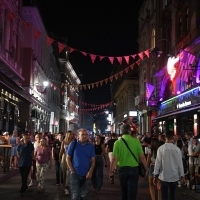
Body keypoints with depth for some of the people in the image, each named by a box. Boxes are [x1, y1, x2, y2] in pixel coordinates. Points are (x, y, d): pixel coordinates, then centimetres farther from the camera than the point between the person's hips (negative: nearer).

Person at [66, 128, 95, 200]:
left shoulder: (91, 146, 2)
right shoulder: (73, 144, -4)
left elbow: (93, 160, 3)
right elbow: (68, 158, -2)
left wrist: (90, 171, -11)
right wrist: (72, 171, -9)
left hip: (86, 175, 3)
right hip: (75, 174, -3)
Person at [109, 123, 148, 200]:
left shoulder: (117, 142, -8)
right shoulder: (136, 141, -8)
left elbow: (114, 159, -11)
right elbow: (142, 157, -8)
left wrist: (111, 172, -5)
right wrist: (146, 169, 4)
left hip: (122, 169, 2)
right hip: (134, 169, -1)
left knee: (124, 193, 21)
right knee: (132, 194, 4)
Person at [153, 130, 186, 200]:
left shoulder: (161, 148, -10)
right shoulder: (177, 149, -6)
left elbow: (158, 163, -7)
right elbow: (180, 163, -1)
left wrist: (155, 175, 3)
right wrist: (182, 176, 9)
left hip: (164, 176, -2)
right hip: (175, 176, 2)